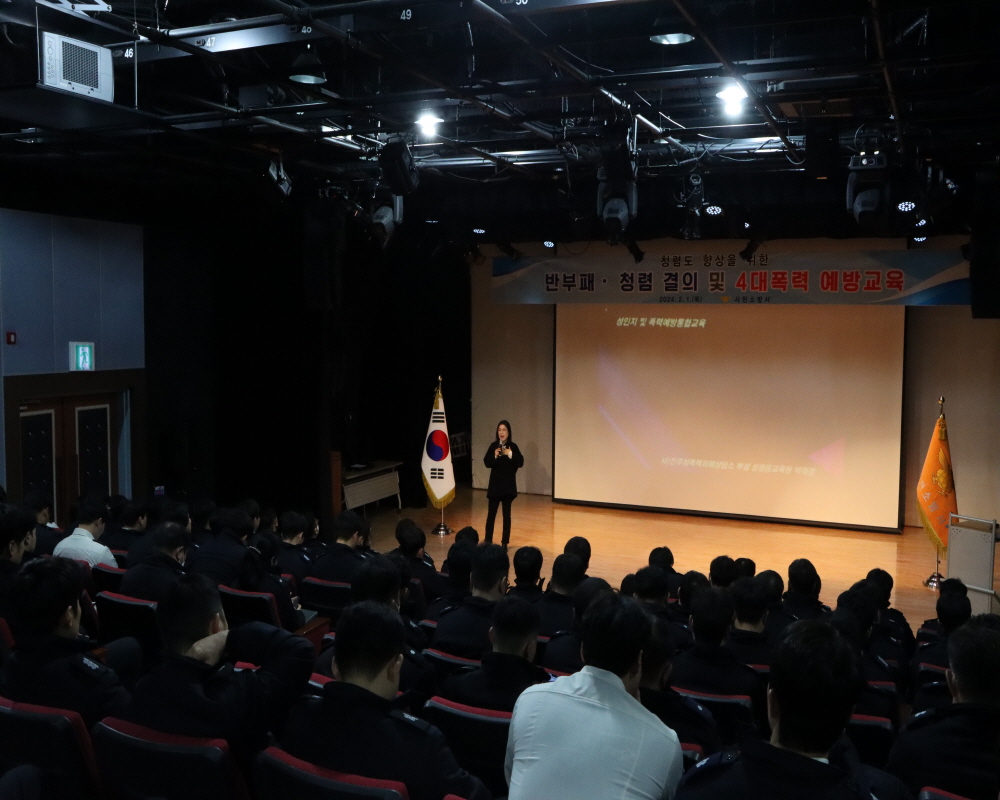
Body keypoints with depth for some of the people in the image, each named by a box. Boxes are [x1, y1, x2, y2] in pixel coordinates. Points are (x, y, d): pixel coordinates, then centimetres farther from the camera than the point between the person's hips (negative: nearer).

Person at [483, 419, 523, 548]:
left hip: (508, 484, -1)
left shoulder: (513, 447, -3)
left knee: (506, 513, 4)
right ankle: (488, 540, 13)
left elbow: (520, 463, -11)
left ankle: (505, 542, 11)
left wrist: (510, 454, -22)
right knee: (491, 512, 3)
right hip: (495, 483, 1)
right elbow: (486, 462, -4)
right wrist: (495, 456, -20)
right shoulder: (493, 446, 1)